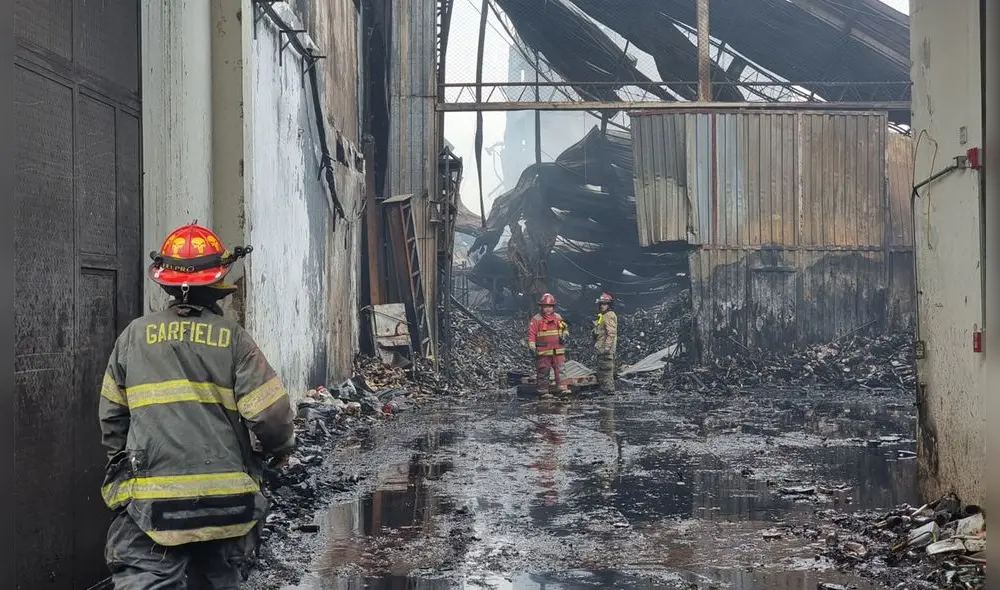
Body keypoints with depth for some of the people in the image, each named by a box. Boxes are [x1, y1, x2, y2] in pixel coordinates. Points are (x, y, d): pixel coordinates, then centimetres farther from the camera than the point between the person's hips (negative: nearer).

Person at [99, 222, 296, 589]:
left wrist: (122, 461, 27)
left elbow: (112, 414, 10)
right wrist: (281, 447, 13)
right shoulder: (233, 339, -4)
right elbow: (271, 414, -8)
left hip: (151, 502, 0)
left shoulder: (134, 336, 2)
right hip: (225, 502, 1)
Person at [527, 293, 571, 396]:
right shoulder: (536, 319, -3)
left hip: (558, 350, 4)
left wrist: (565, 333, 1)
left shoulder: (558, 317, 11)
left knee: (560, 369, -2)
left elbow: (565, 328, 22)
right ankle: (543, 391, 8)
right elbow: (531, 333, -6)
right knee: (543, 371, 2)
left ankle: (562, 387, 1)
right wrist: (532, 345, -13)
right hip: (543, 351, -4)